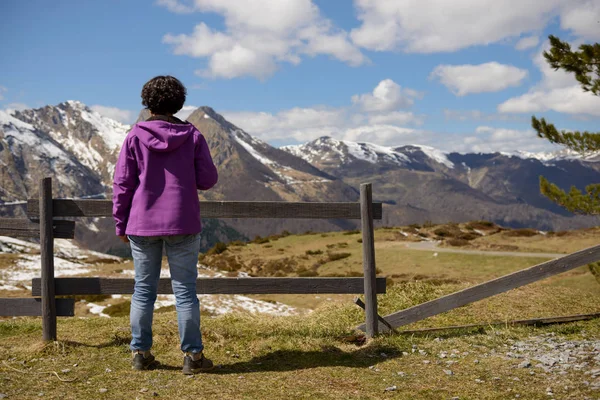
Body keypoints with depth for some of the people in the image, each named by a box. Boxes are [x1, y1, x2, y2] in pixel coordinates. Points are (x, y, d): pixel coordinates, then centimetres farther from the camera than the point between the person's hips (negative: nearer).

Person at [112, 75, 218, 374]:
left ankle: (140, 353, 15)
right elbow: (207, 180, -2)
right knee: (185, 291, 4)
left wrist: (120, 223, 6)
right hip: (182, 225, 0)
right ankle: (192, 355, 7)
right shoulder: (192, 135, -2)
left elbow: (122, 183, -3)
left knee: (143, 290, 10)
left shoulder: (135, 136, -3)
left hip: (142, 225, 1)